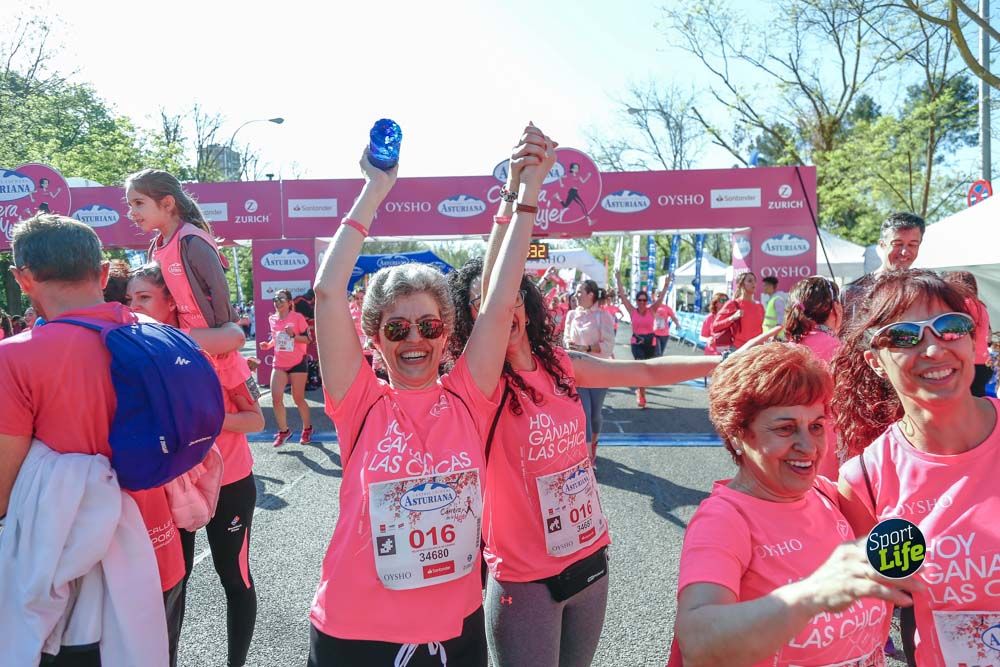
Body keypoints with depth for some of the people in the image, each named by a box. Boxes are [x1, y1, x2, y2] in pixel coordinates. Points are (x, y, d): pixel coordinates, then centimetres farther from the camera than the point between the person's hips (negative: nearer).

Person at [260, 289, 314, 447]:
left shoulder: (297, 317, -11)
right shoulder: (272, 319, 5)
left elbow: (309, 339, -10)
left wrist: (293, 335, -25)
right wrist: (268, 344, 0)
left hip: (298, 363, -4)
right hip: (279, 364, 5)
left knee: (298, 399, 5)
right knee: (276, 398, -5)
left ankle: (307, 429, 25)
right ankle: (283, 431, 11)